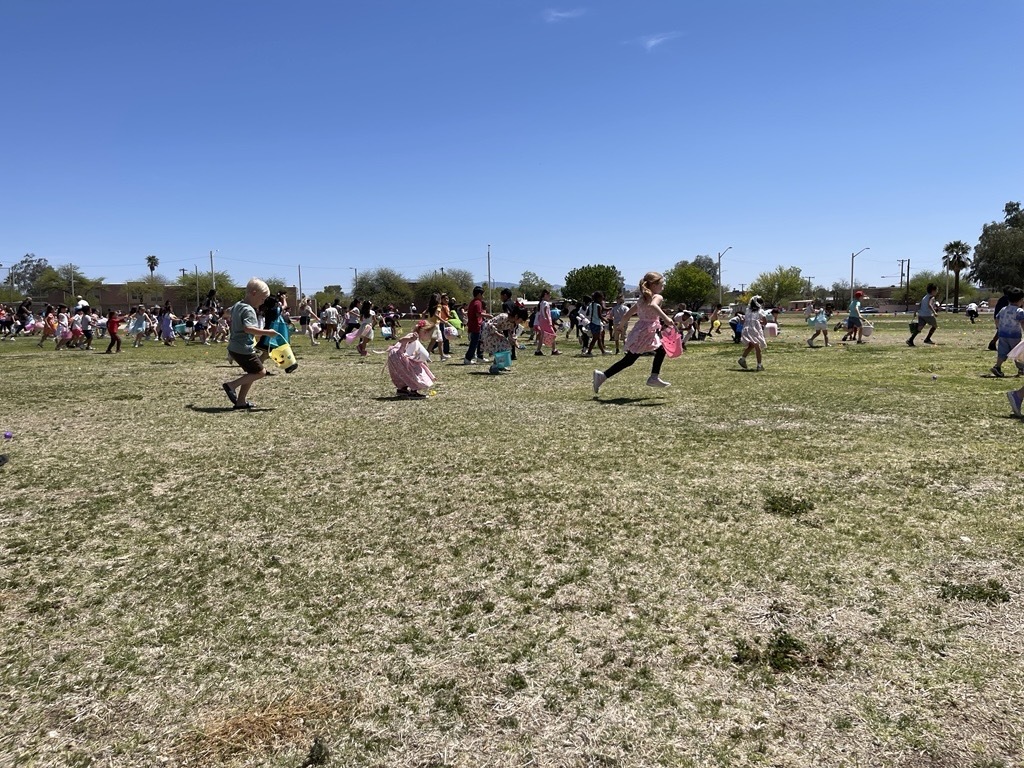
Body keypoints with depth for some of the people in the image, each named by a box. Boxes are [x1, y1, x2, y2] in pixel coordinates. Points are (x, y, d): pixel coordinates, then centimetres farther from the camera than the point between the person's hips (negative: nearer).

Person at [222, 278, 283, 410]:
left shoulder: (237, 305, 12)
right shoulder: (248, 310, -18)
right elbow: (248, 328, -34)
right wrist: (266, 332, -30)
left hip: (234, 347, 10)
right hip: (243, 349, -10)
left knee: (252, 373, 17)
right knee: (260, 372, -3)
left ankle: (241, 402, 18)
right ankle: (232, 385, -7)